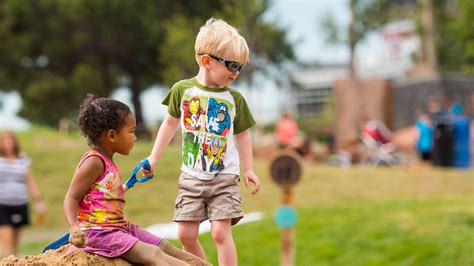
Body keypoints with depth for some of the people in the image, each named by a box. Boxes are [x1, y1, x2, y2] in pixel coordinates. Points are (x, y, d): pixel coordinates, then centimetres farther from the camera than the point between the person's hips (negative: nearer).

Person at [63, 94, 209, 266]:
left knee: (165, 247, 6)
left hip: (119, 227, 11)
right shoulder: (94, 162, -14)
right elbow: (72, 198, -18)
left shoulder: (107, 162, 16)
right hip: (99, 231, -11)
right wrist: (74, 227, -32)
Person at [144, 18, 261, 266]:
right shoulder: (183, 90, -3)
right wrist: (154, 157, 13)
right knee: (186, 234, 0)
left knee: (220, 232, -11)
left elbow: (241, 134, 10)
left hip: (224, 178, -1)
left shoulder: (235, 99, -1)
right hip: (191, 177, 1)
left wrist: (248, 169, 5)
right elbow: (170, 123, 11)